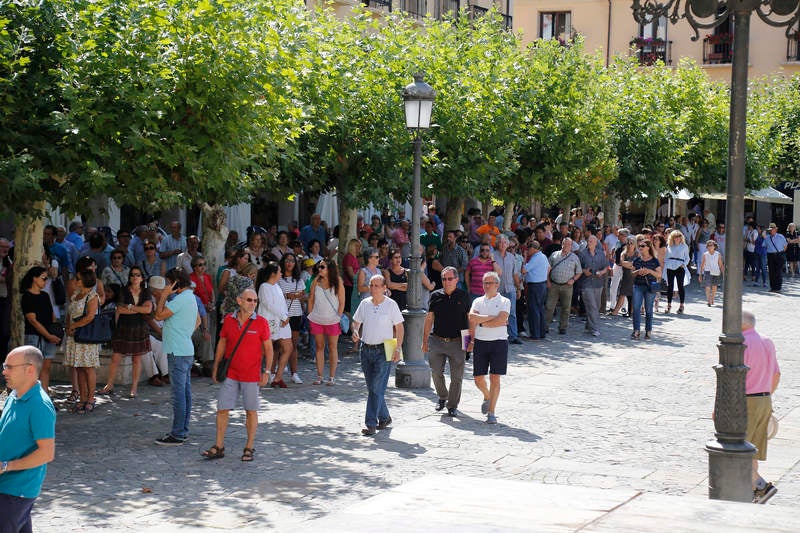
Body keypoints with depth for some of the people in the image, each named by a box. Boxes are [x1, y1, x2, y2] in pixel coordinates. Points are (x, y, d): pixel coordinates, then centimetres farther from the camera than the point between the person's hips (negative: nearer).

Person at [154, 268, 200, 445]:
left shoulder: (181, 299, -17)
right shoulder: (191, 297, 15)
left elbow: (159, 315, -17)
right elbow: (198, 321, 28)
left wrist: (163, 295, -9)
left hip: (178, 352, -10)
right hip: (187, 349, 10)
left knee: (179, 393, -8)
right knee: (185, 391, 13)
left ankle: (177, 435, -7)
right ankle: (183, 430, 18)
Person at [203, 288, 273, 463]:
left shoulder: (261, 322, -6)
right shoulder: (229, 320, 2)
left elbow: (268, 348, -1)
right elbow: (222, 344, 11)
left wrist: (267, 371, -7)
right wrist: (216, 367, 10)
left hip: (252, 375, -2)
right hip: (230, 374, 2)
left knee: (251, 411, 5)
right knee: (222, 409, 3)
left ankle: (249, 448, 16)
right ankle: (219, 447, 11)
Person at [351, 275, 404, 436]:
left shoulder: (391, 304, -4)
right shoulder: (364, 303, 8)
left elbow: (399, 327, -2)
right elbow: (356, 321, 17)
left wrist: (397, 348, -10)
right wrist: (355, 332, -5)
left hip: (383, 351, -5)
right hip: (366, 349, 5)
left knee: (377, 389, -11)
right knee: (371, 388, 11)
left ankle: (371, 424, -11)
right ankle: (384, 418, 27)